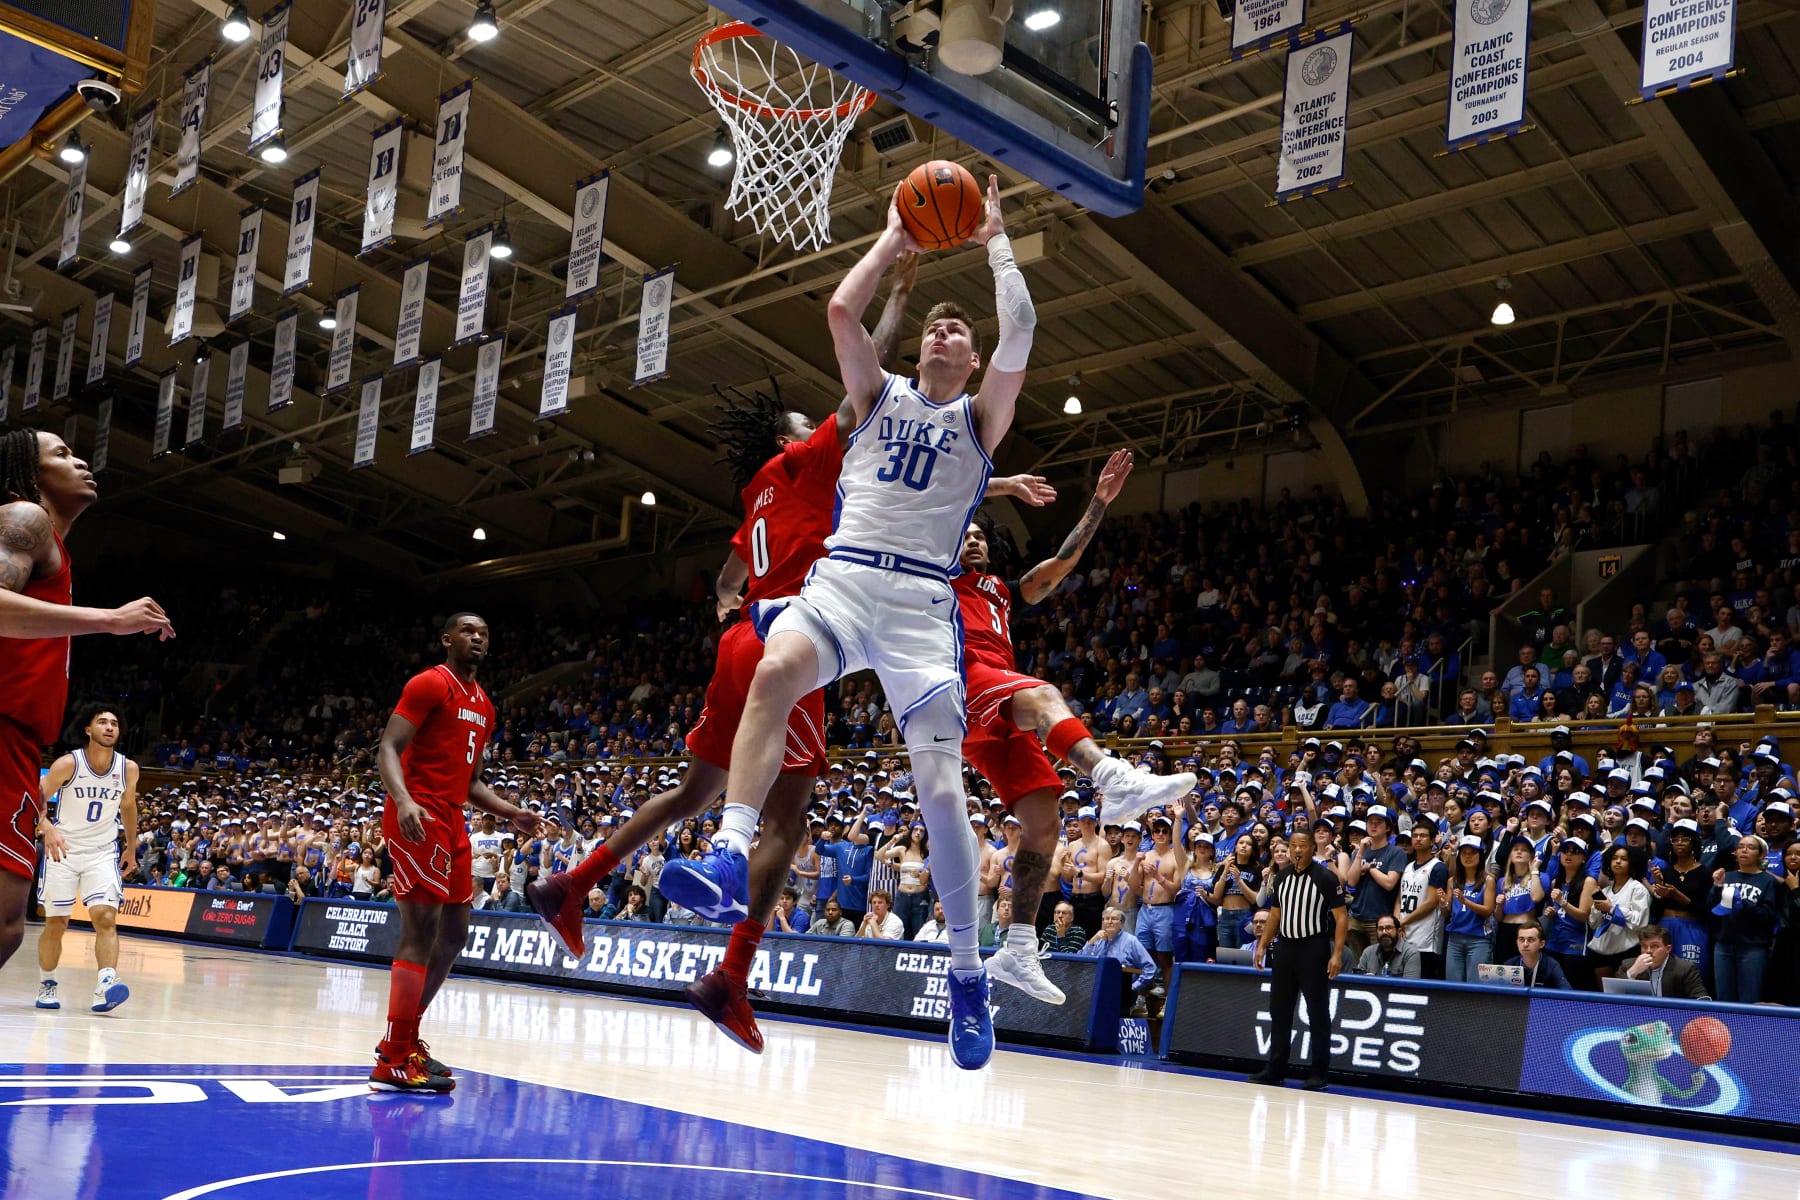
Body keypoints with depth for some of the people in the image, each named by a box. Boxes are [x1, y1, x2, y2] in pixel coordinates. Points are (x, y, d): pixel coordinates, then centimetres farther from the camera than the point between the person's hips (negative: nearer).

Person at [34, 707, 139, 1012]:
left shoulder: (128, 769, -3)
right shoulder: (68, 764, -13)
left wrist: (132, 847, 17)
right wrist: (47, 827, -29)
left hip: (103, 853, 1)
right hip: (63, 850, -1)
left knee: (106, 917, -16)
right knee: (56, 923, 4)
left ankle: (105, 987, -27)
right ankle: (46, 985, 24)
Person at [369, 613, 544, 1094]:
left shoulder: (483, 706, 20)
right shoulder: (429, 684, -7)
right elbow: (388, 750, -15)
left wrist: (510, 813, 14)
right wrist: (404, 801, -32)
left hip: (452, 821, 9)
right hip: (419, 816, -9)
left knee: (454, 934, 11)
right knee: (422, 932, -13)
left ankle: (403, 1038, 22)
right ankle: (393, 1062, -10)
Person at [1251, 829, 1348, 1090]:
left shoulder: (1325, 878, -8)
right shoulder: (1282, 876, 8)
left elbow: (1341, 917, -10)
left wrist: (1337, 954, -18)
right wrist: (1262, 945, 9)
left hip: (1314, 948, -6)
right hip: (1285, 948, 6)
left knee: (1318, 1013, 0)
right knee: (1279, 1010, 8)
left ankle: (1319, 1073, 6)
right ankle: (1275, 1069, 16)